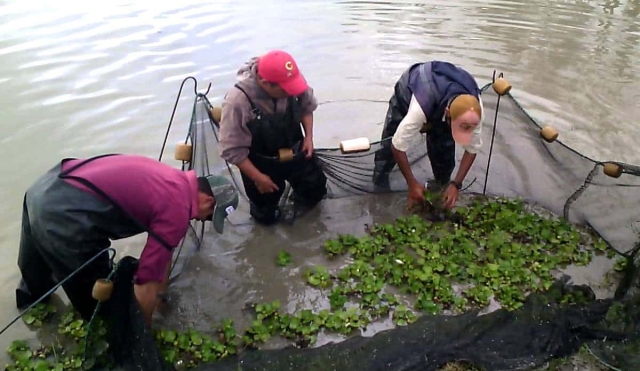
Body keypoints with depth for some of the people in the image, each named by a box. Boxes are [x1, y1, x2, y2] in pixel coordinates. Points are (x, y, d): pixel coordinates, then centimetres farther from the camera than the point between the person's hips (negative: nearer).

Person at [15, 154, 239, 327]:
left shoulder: (174, 181, 16)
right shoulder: (177, 211, -11)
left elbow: (162, 245, 30)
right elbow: (147, 280, -7)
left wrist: (162, 289, 41)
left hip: (46, 186, 10)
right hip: (64, 215, -10)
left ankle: (31, 297, 67)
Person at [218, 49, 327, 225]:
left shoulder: (292, 78, -23)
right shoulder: (237, 101, -37)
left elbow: (307, 106, 0)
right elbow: (232, 150, -27)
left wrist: (308, 136, -8)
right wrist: (257, 177, -19)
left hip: (295, 151, 4)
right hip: (262, 162, -4)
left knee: (316, 190, 20)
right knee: (267, 216, 14)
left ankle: (300, 197, 54)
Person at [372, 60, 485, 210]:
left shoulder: (474, 112, -36)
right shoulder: (420, 108, -50)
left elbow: (472, 149, -18)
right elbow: (398, 146, -38)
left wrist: (456, 184, -24)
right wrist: (412, 184, -30)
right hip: (407, 92, -2)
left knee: (444, 148, -7)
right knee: (390, 143, -2)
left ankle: (442, 185, 18)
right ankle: (379, 186, 20)